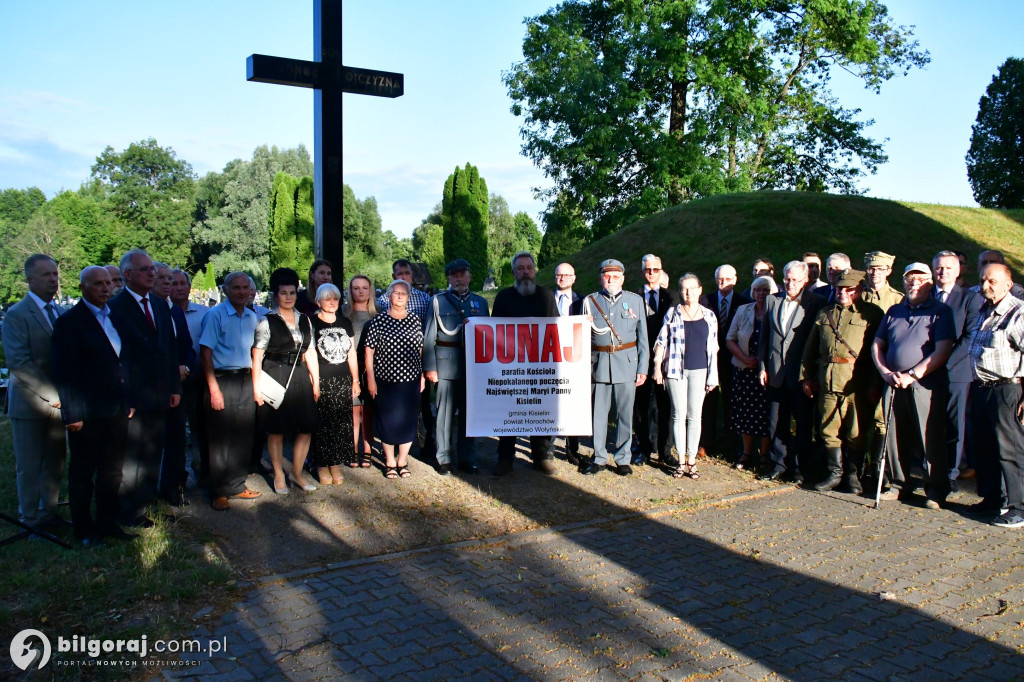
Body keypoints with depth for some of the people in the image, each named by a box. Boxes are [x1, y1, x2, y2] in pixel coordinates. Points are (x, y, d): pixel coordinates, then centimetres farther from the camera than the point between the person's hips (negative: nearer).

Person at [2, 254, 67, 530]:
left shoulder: (62, 313, 10)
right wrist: (52, 395, -19)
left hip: (59, 403, 5)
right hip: (30, 404, -5)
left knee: (55, 463, 12)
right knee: (28, 467, 5)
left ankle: (49, 514, 26)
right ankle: (30, 521, 18)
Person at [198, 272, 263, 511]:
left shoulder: (252, 317, 10)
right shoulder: (216, 315, -7)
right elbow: (206, 352, -11)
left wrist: (255, 383, 8)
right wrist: (214, 389, -15)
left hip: (246, 381, 6)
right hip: (222, 380, -5)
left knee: (243, 437, 10)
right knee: (220, 439, 0)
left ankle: (236, 485, 23)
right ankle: (218, 492, 10)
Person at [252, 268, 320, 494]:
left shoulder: (304, 320, 10)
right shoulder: (267, 322, -5)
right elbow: (257, 357, -7)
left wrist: (315, 381, 10)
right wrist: (256, 387, -11)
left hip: (300, 377, 5)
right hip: (275, 377, -5)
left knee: (306, 428, 6)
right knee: (276, 430, 4)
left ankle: (297, 473, 23)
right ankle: (279, 477, 19)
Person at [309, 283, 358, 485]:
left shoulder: (345, 323, 14)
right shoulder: (312, 323, -1)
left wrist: (355, 380, 14)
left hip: (343, 382, 4)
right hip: (321, 381, -4)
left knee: (341, 424, 4)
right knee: (321, 424, -2)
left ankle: (336, 464, 14)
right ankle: (321, 465, 9)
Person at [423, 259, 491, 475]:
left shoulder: (481, 302, 14)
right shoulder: (438, 301, 5)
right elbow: (429, 337, 0)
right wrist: (430, 367, -6)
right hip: (447, 365, -2)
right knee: (445, 414, 0)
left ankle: (467, 459, 18)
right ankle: (444, 459, 11)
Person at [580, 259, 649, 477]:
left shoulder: (636, 301, 6)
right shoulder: (590, 301, 7)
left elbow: (642, 337, 6)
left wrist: (643, 368, 1)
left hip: (627, 363, 0)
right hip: (599, 363, 0)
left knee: (625, 413, 4)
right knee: (598, 412, 5)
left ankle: (622, 459, 16)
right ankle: (599, 457, 18)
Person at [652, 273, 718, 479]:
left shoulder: (709, 316, 7)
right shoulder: (672, 314, 4)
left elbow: (713, 347, 7)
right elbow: (661, 342, 5)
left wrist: (713, 375, 3)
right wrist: (657, 367, -4)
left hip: (699, 371, 1)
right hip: (676, 370, -1)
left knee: (695, 415, 3)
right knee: (679, 414, 0)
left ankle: (692, 460, 11)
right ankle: (681, 461, 8)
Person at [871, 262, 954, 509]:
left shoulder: (940, 311, 0)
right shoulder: (894, 312, 16)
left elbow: (943, 351, -9)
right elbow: (877, 345, 15)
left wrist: (912, 375, -15)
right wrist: (885, 372, -2)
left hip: (927, 385, -5)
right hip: (895, 385, 5)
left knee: (931, 439, -4)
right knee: (895, 437, 8)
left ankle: (936, 491, 7)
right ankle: (899, 486, 19)